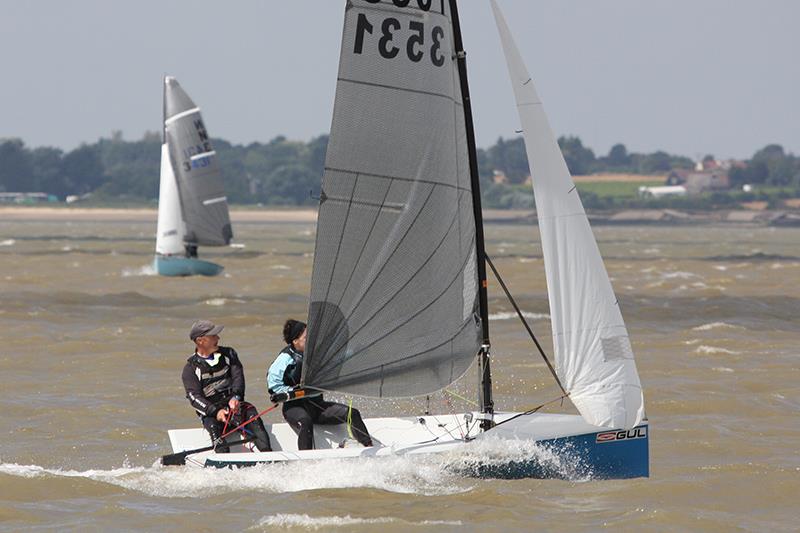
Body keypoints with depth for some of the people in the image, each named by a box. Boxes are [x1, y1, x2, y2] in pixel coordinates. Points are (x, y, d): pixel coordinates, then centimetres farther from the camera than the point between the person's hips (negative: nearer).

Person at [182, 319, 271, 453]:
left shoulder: (228, 354, 12)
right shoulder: (191, 368, 0)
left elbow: (238, 376, -3)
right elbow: (194, 397, -11)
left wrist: (236, 397, -25)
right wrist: (215, 412, -28)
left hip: (233, 403, 2)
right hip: (209, 412, -2)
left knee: (251, 412, -27)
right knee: (213, 425, -34)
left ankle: (266, 451, -40)